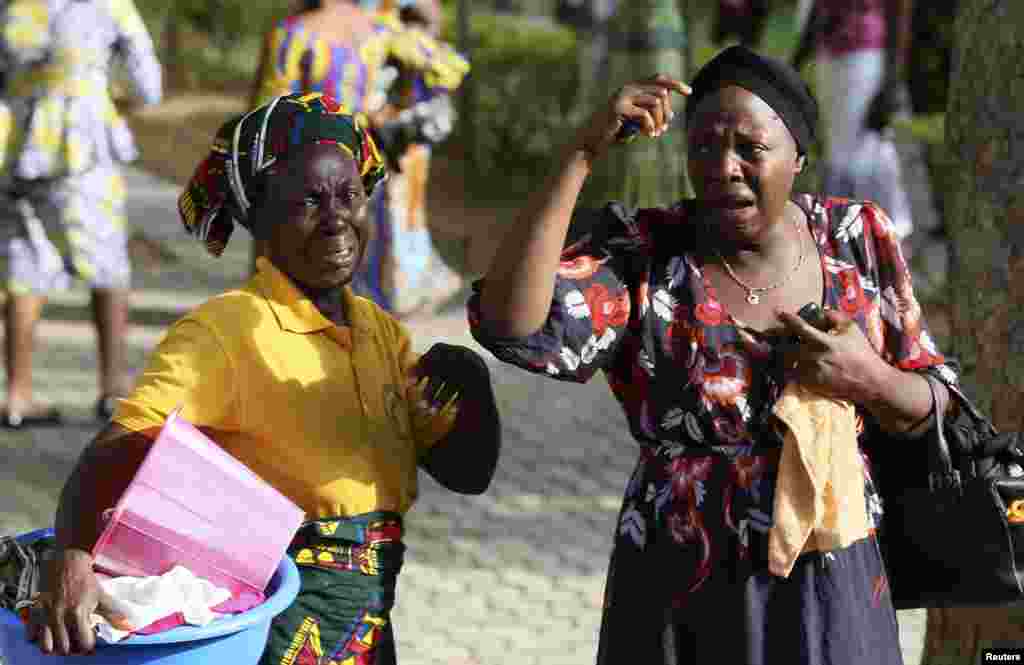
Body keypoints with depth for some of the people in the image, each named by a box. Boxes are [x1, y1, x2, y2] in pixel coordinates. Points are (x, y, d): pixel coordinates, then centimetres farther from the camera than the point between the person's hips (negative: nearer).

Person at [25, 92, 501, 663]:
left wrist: (473, 387, -9)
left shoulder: (381, 331, 10)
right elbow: (117, 451, -25)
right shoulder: (228, 329, -13)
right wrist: (70, 561, -44)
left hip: (370, 611, 7)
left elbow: (468, 472, 12)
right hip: (284, 615, -7)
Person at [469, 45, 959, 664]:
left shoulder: (856, 241, -4)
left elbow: (930, 410, 2)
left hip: (833, 601, 2)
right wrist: (583, 152, -29)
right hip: (681, 609, -2)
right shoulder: (642, 257, -11)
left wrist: (866, 379, -20)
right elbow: (510, 323, -28)